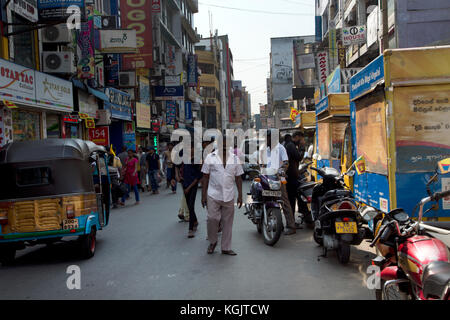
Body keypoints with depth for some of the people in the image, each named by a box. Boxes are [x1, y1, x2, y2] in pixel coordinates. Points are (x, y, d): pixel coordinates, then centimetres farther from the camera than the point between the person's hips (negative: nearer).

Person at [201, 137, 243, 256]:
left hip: (229, 196, 2)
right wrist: (203, 195, -2)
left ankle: (226, 248, 17)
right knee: (212, 218, -10)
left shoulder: (235, 159, 8)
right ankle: (212, 241, 16)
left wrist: (240, 195, 5)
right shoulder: (210, 157, 1)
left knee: (228, 222, 6)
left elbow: (238, 178, 9)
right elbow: (205, 177, 2)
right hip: (213, 195, -2)